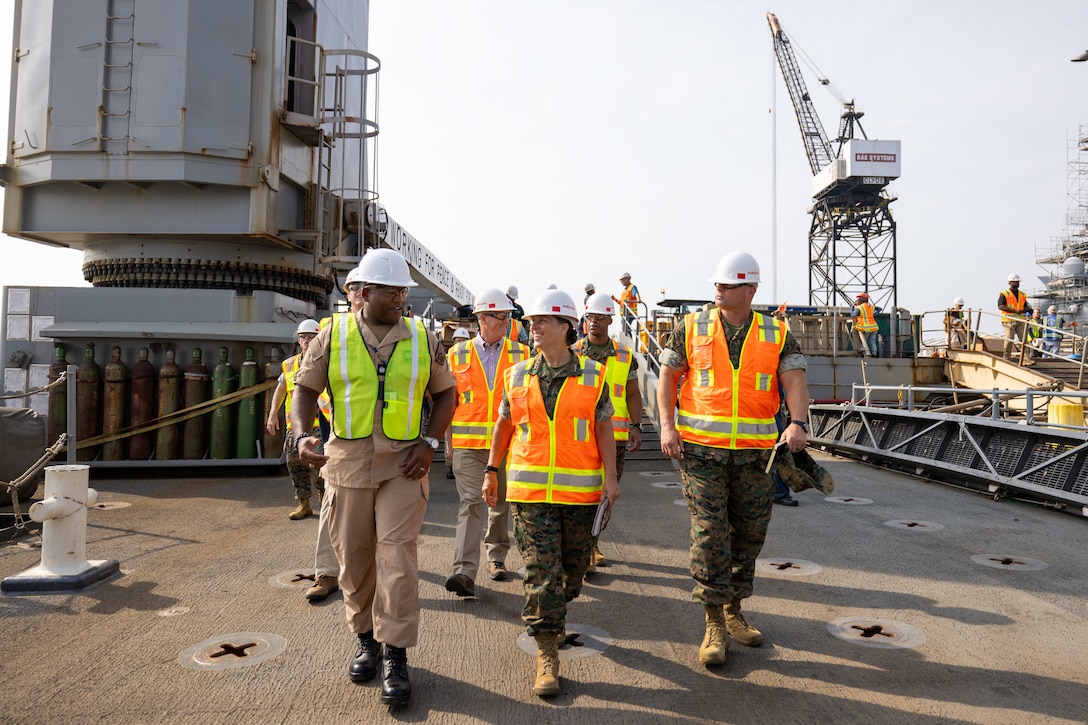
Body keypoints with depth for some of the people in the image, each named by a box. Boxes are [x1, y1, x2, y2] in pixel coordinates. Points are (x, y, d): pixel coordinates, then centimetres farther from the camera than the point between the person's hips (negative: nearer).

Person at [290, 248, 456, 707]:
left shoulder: (422, 338, 2)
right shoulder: (334, 335, 1)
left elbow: (445, 394, 8)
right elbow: (305, 390, 4)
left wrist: (429, 442, -4)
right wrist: (302, 435, -14)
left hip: (403, 464, -1)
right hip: (347, 461, 1)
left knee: (397, 555, -7)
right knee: (354, 557, 12)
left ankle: (395, 656, 5)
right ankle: (366, 639, 33)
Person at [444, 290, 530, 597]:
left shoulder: (521, 354, 6)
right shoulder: (457, 355, 5)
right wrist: (450, 433, 5)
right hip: (468, 443, -1)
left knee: (501, 502, 12)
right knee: (471, 502, -10)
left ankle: (497, 557, 32)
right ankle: (465, 571, -13)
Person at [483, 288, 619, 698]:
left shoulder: (593, 375, 1)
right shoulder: (517, 376, 5)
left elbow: (604, 428, 2)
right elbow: (504, 424, 13)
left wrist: (610, 478, -3)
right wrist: (491, 470, 12)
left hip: (580, 490, 0)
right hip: (530, 489, 0)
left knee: (574, 566, 14)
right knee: (541, 568, -3)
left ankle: (552, 615, 43)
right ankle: (547, 654, 4)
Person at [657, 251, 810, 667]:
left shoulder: (777, 335, 4)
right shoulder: (692, 328, 3)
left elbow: (795, 381, -5)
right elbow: (668, 375, 6)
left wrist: (798, 422, -24)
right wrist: (667, 425, -5)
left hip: (754, 452, 2)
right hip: (701, 450, -2)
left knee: (749, 533, 12)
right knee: (709, 533, -5)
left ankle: (733, 611, 32)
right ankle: (714, 625, 7)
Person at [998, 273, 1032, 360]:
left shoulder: (1022, 295, 18)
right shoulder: (1004, 294, 0)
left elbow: (1026, 307, 23)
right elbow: (1000, 306, -11)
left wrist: (1027, 309, -3)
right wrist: (1015, 310, -17)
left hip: (1021, 320, 5)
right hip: (1009, 320, -5)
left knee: (1024, 339, 0)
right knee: (1009, 339, -5)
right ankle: (1007, 358, 2)